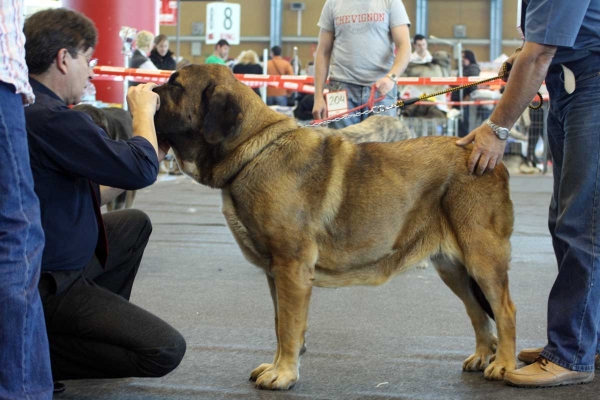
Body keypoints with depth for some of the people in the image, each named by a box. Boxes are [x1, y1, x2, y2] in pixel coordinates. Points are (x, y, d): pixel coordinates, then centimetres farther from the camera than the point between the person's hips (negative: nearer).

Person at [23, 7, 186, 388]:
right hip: (48, 285, -10)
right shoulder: (50, 118, -27)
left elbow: (88, 194, 13)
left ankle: (102, 323, 24)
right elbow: (141, 170, -21)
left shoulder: (36, 108, 5)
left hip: (55, 257, 10)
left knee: (135, 223, 28)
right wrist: (143, 111, -3)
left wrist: (150, 154, 11)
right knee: (166, 350, -9)